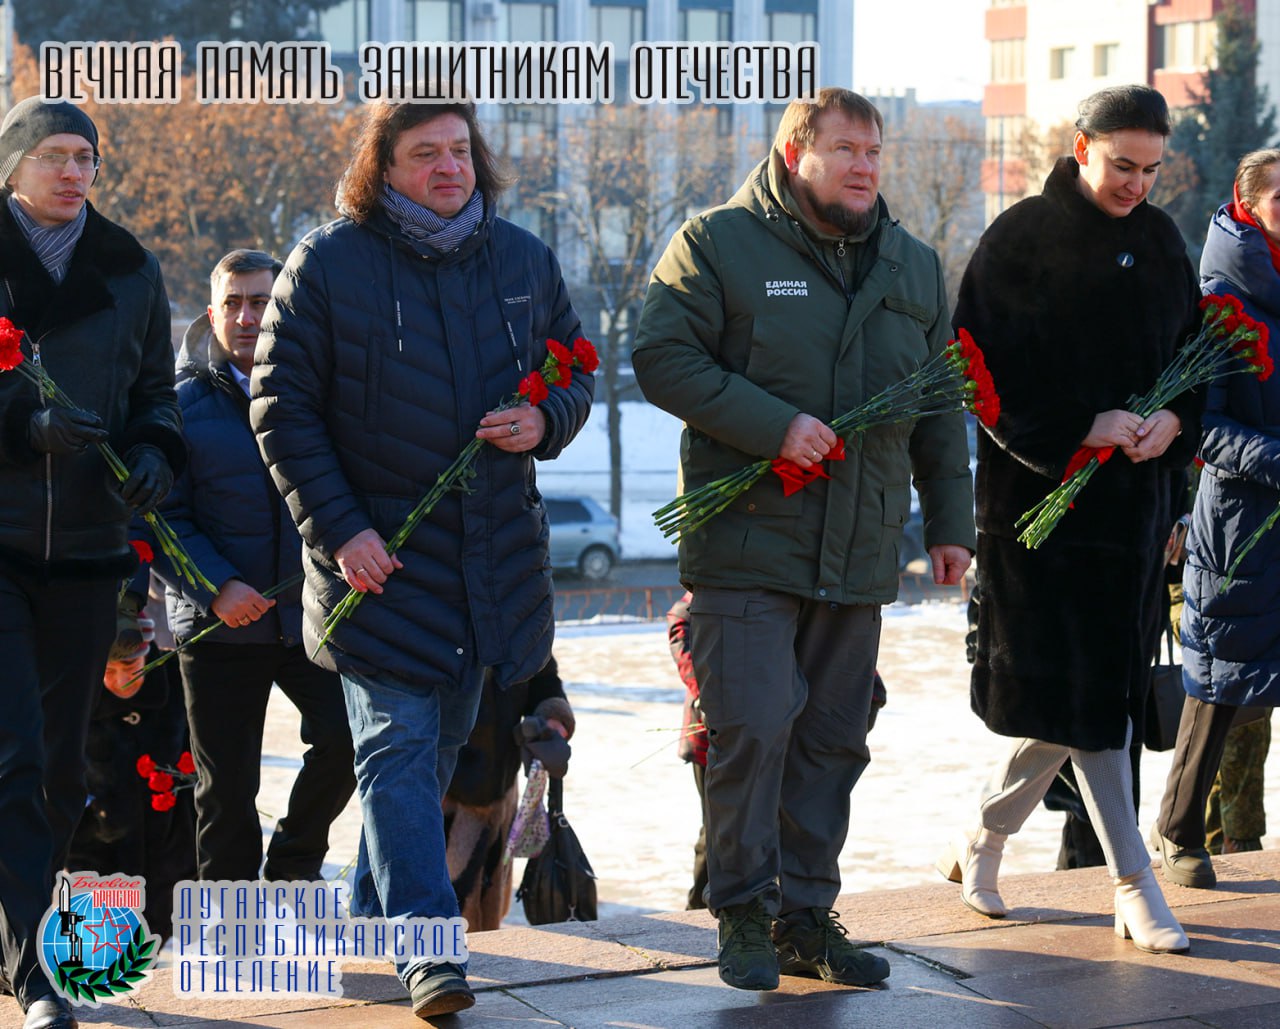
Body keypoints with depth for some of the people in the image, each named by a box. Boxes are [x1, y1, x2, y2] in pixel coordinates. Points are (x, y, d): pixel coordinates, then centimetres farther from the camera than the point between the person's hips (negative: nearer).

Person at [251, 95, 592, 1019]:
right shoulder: (328, 264, -6)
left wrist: (545, 422, -9)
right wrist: (337, 527, -13)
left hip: (492, 548, 5)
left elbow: (576, 378, 16)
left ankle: (377, 910, 30)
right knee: (399, 745, -10)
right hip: (376, 550, -4)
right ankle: (429, 950, -12)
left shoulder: (524, 261, 7)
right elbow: (281, 405, -4)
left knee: (443, 743, 14)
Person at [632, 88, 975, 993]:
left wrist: (950, 520, 16)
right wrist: (773, 425, -17)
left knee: (833, 740, 8)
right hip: (747, 543, -5)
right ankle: (744, 912, 5)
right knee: (753, 727, -10)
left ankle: (806, 915, 19)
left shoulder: (915, 267, 15)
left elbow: (942, 408, 20)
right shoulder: (719, 244, -2)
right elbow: (662, 357, -9)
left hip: (860, 556, 5)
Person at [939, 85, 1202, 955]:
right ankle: (1134, 885, -1)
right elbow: (991, 371, -11)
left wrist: (1171, 420, -7)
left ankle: (983, 844, 26)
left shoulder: (1160, 241, 10)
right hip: (1041, 488, -6)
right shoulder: (1021, 239, -6)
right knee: (1078, 690, -6)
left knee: (1090, 686, 9)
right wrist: (1083, 427, -18)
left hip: (1135, 495, 6)